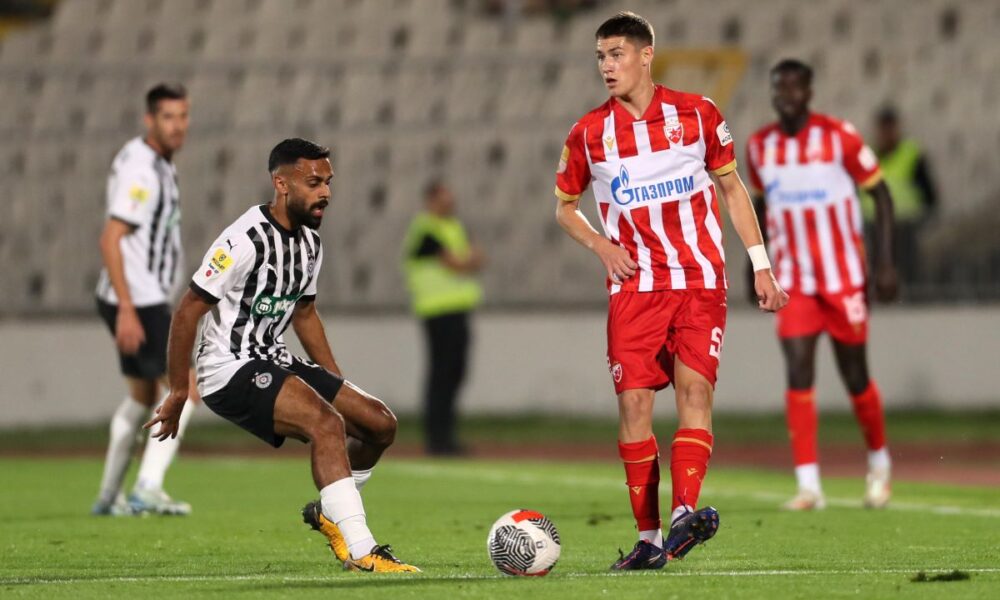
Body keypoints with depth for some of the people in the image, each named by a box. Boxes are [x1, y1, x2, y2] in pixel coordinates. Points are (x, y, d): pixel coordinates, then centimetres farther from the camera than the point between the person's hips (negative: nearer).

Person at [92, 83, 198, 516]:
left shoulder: (158, 164, 14)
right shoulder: (140, 170, -17)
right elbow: (110, 240, -23)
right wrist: (127, 309, -28)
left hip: (145, 300, 11)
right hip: (137, 301, -11)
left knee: (142, 396, 20)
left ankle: (108, 497, 27)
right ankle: (147, 489, -18)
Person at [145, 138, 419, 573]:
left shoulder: (310, 242, 9)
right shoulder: (247, 239, -18)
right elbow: (187, 311, -16)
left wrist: (340, 387, 21)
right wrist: (178, 394, -13)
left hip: (272, 363, 9)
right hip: (230, 370, -9)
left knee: (380, 423, 2)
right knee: (326, 422, -31)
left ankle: (328, 512, 23)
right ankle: (360, 551, -33)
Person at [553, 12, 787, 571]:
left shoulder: (696, 113, 1)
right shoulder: (589, 133, 3)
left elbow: (731, 187, 11)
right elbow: (566, 207, 16)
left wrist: (761, 263, 7)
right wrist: (600, 244, -4)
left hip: (700, 280, -1)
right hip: (635, 285, 1)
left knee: (695, 388, -16)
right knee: (634, 402, -6)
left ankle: (684, 513, -27)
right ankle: (649, 536, -1)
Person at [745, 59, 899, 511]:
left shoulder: (839, 137, -10)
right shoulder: (760, 147, 2)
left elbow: (880, 194, -3)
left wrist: (885, 261, -9)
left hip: (844, 278, -3)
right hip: (793, 282, 3)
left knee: (855, 376, 5)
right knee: (799, 374, -10)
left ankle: (879, 461, 31)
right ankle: (808, 485, -12)